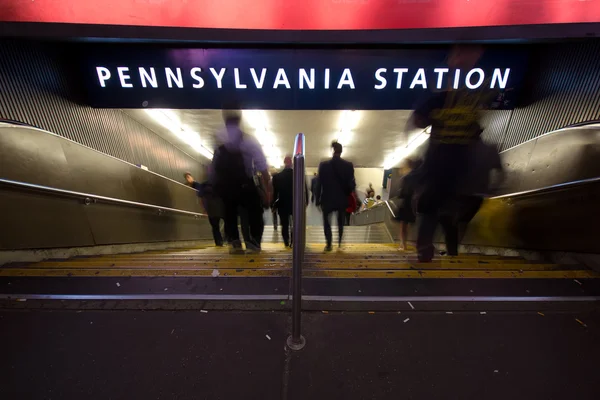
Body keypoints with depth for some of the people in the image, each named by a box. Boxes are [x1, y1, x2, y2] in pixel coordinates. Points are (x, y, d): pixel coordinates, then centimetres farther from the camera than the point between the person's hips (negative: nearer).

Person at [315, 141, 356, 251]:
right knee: (341, 223, 19)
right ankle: (340, 244, 24)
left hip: (327, 199, -1)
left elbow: (319, 183, -7)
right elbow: (351, 184, -7)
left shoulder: (323, 165, -10)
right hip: (342, 199, 2)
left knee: (327, 223, 14)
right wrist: (347, 194, 13)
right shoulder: (348, 165, -7)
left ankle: (329, 245, 11)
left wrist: (317, 199, 1)